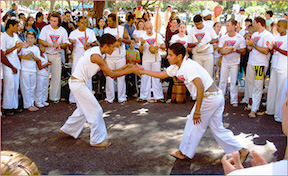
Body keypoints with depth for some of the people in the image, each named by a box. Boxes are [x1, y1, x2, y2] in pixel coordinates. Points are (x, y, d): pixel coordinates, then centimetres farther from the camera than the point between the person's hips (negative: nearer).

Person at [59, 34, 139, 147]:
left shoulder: (98, 53, 6)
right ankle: (97, 140, 4)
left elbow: (106, 73, 9)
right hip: (78, 84, -10)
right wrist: (131, 70, -19)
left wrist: (123, 68, 2)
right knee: (96, 111, -5)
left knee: (83, 109, 23)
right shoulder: (96, 56, -24)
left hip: (78, 83, 10)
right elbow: (112, 75, -22)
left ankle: (67, 129, 39)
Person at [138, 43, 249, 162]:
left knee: (194, 124, 6)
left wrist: (197, 110, -24)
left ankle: (184, 152, 23)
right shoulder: (177, 67, 9)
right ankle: (241, 151, 19)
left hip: (209, 98, -9)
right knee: (217, 128, 15)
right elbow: (161, 75, 19)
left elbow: (200, 87, -28)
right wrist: (143, 71, 16)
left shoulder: (188, 67, -20)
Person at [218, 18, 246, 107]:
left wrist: (235, 50, -21)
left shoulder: (240, 38, -4)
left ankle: (234, 101, 11)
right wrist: (223, 51, -15)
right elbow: (219, 50, 8)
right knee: (222, 80, 4)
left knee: (234, 82, 1)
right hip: (225, 62, 3)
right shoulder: (223, 38, 6)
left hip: (235, 63, -3)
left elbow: (244, 52, -5)